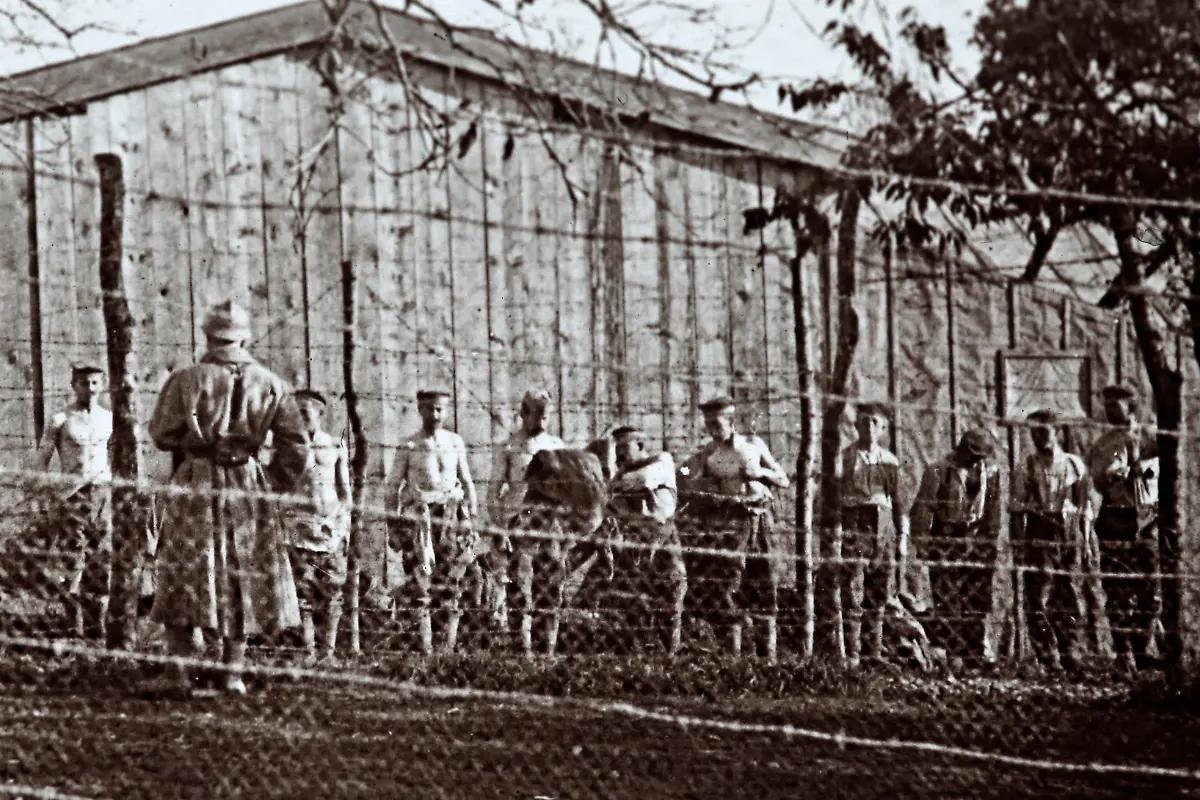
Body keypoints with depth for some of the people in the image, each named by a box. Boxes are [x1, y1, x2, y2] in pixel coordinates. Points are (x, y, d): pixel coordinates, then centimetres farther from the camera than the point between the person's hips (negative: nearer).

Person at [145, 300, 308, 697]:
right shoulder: (271, 385, -1)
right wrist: (275, 486, 11)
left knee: (183, 577, 5)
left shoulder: (186, 381, -8)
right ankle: (233, 671, 12)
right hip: (249, 487, 2)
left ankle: (181, 669, -1)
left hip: (195, 485, -2)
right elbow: (296, 445, 0)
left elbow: (162, 435, -1)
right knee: (244, 578, 13)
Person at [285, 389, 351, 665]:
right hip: (299, 525, 0)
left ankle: (328, 649, 3)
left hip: (331, 525, 0)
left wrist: (345, 525, 4)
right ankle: (308, 649, -4)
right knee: (303, 587, -7)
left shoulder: (336, 447, 8)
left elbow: (344, 489, 10)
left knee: (330, 590, -1)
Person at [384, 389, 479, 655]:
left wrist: (472, 513, 10)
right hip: (419, 517, -2)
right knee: (421, 577, -5)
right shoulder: (408, 447, 2)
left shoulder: (455, 443, 10)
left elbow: (466, 480, 16)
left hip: (452, 514, 2)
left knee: (453, 579, -1)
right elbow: (393, 486, 5)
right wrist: (394, 522, 0)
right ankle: (425, 644, -4)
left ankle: (451, 643, 4)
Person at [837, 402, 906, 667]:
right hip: (854, 524, -4)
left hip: (883, 526, 4)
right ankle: (852, 653, -11)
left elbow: (897, 499, 17)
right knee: (852, 590, -10)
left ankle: (876, 650, 11)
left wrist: (901, 534, 13)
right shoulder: (845, 457, 3)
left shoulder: (890, 460, 14)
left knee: (880, 593, 4)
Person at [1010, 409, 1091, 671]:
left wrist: (1085, 541, 7)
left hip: (1069, 536, 2)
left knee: (1069, 595, 1)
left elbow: (1085, 507, 14)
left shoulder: (1074, 465, 10)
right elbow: (1017, 510, 3)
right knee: (1037, 598, -8)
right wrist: (1019, 546, -4)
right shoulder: (1026, 467, 5)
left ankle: (1071, 650, 11)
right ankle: (1048, 656, -5)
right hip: (1038, 538, -2)